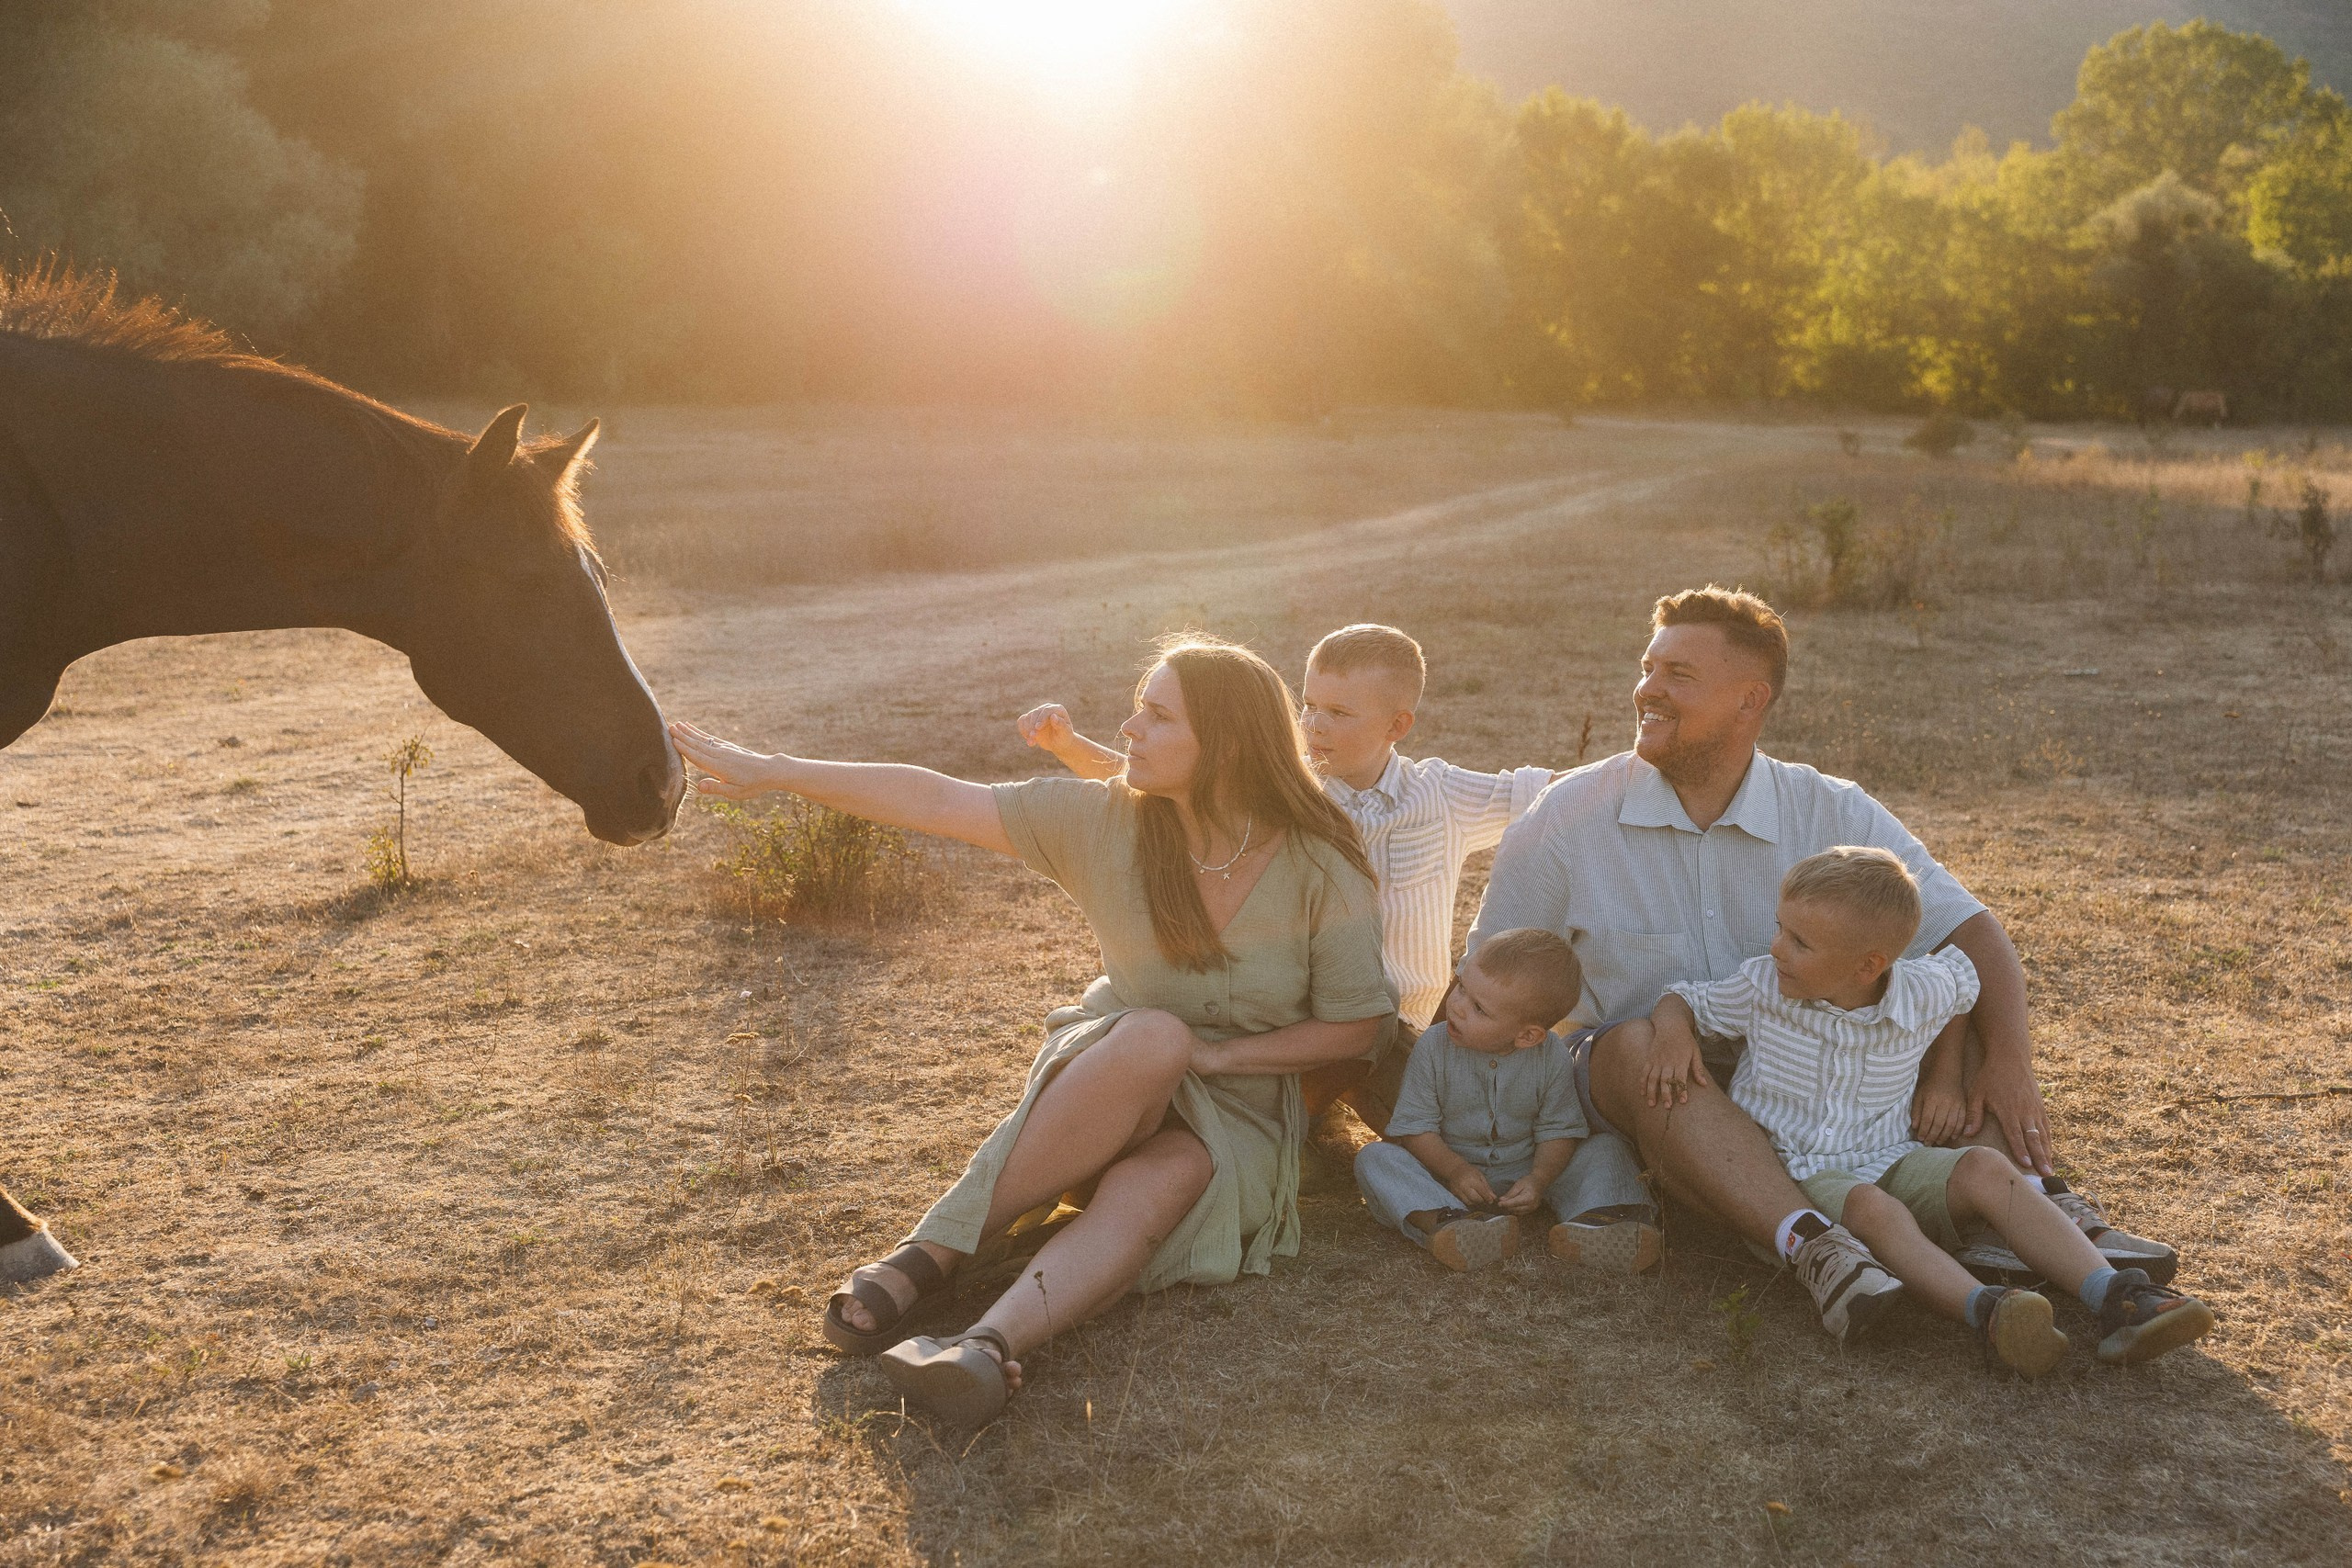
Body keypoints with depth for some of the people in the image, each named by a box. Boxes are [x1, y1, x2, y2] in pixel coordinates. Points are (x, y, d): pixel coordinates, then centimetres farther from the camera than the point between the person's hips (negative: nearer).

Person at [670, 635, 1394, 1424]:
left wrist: (1213, 1054, -15)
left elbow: (1355, 1027, -5)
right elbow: (938, 801, -10)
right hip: (1112, 1067, 1)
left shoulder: (1322, 875, -13)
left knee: (1151, 1188, -35)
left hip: (1241, 1109, -1)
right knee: (1156, 1036, -35)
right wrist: (772, 771, -13)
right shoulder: (1104, 822, -9)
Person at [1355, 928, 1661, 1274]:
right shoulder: (1433, 1048, -13)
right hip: (1449, 1170, -1)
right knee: (1373, 1157, -25)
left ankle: (1585, 1219, -41)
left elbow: (1558, 1130, -6)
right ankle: (1444, 1220, -49)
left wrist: (1538, 1180, -24)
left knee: (1613, 1151, -12)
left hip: (1523, 1177, 1)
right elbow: (1415, 1126, -11)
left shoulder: (1551, 1057, -11)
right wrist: (1455, 1170, -26)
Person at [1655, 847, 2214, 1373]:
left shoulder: (1924, 995, -2)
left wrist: (1945, 1075, 15)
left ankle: (2114, 1298, -33)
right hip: (1792, 1175, -3)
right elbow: (1683, 1002, 8)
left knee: (1983, 1167, -24)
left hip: (1888, 1161, 3)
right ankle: (1986, 1313, -57)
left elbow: (1963, 974, 22)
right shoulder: (1762, 988, -6)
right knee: (1874, 1208, -36)